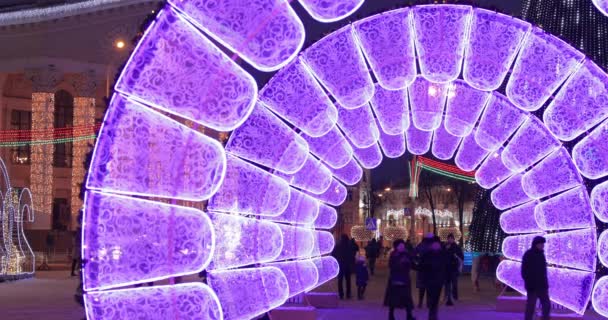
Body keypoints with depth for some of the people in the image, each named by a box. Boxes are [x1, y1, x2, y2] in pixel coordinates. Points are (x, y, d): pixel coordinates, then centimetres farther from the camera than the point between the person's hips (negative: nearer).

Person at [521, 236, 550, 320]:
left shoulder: (541, 254, 12)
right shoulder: (528, 255, -10)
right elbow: (524, 271, -14)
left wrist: (545, 284, 14)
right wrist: (529, 284, -20)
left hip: (542, 286, 7)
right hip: (532, 286, -7)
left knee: (546, 305, 4)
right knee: (531, 306, -2)